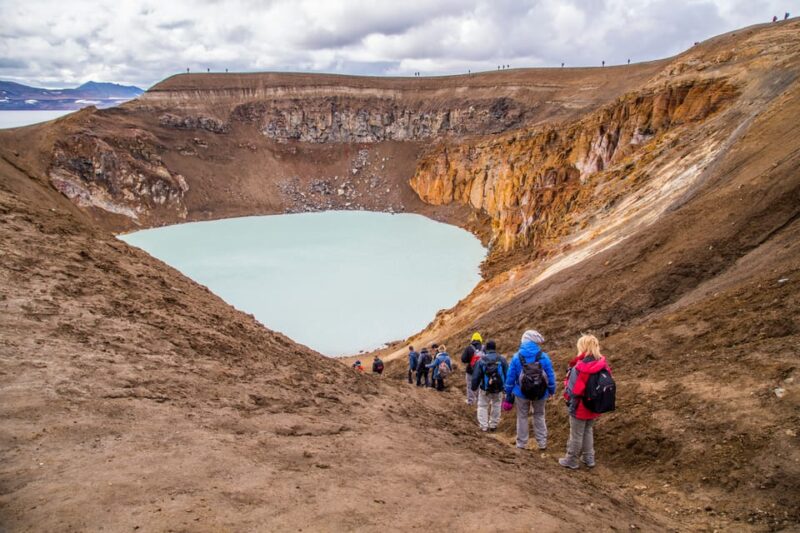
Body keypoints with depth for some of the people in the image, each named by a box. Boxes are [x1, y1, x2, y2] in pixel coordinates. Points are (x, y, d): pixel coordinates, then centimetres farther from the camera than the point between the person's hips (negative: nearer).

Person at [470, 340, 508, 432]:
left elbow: (476, 376, -7)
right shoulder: (502, 359, -7)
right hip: (498, 388, 2)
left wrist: (474, 387, 7)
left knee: (483, 406, 11)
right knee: (496, 405, 19)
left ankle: (483, 426, 8)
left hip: (485, 388, -2)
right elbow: (507, 374, -4)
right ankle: (493, 425, 24)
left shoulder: (481, 360, -11)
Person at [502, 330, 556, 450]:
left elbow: (510, 377, -5)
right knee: (539, 416, 18)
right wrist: (551, 390, 10)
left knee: (522, 417, 14)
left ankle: (521, 443, 20)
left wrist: (508, 393, 6)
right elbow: (550, 376, -6)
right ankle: (542, 443, 21)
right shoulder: (543, 357, -12)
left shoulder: (516, 357, -9)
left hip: (521, 393, 0)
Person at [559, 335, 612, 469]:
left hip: (580, 407, -6)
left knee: (576, 434, 10)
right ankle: (589, 458, 34)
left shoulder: (580, 368, -28)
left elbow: (572, 391, -25)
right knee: (588, 431, 25)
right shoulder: (603, 365, -6)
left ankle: (571, 460, 25)